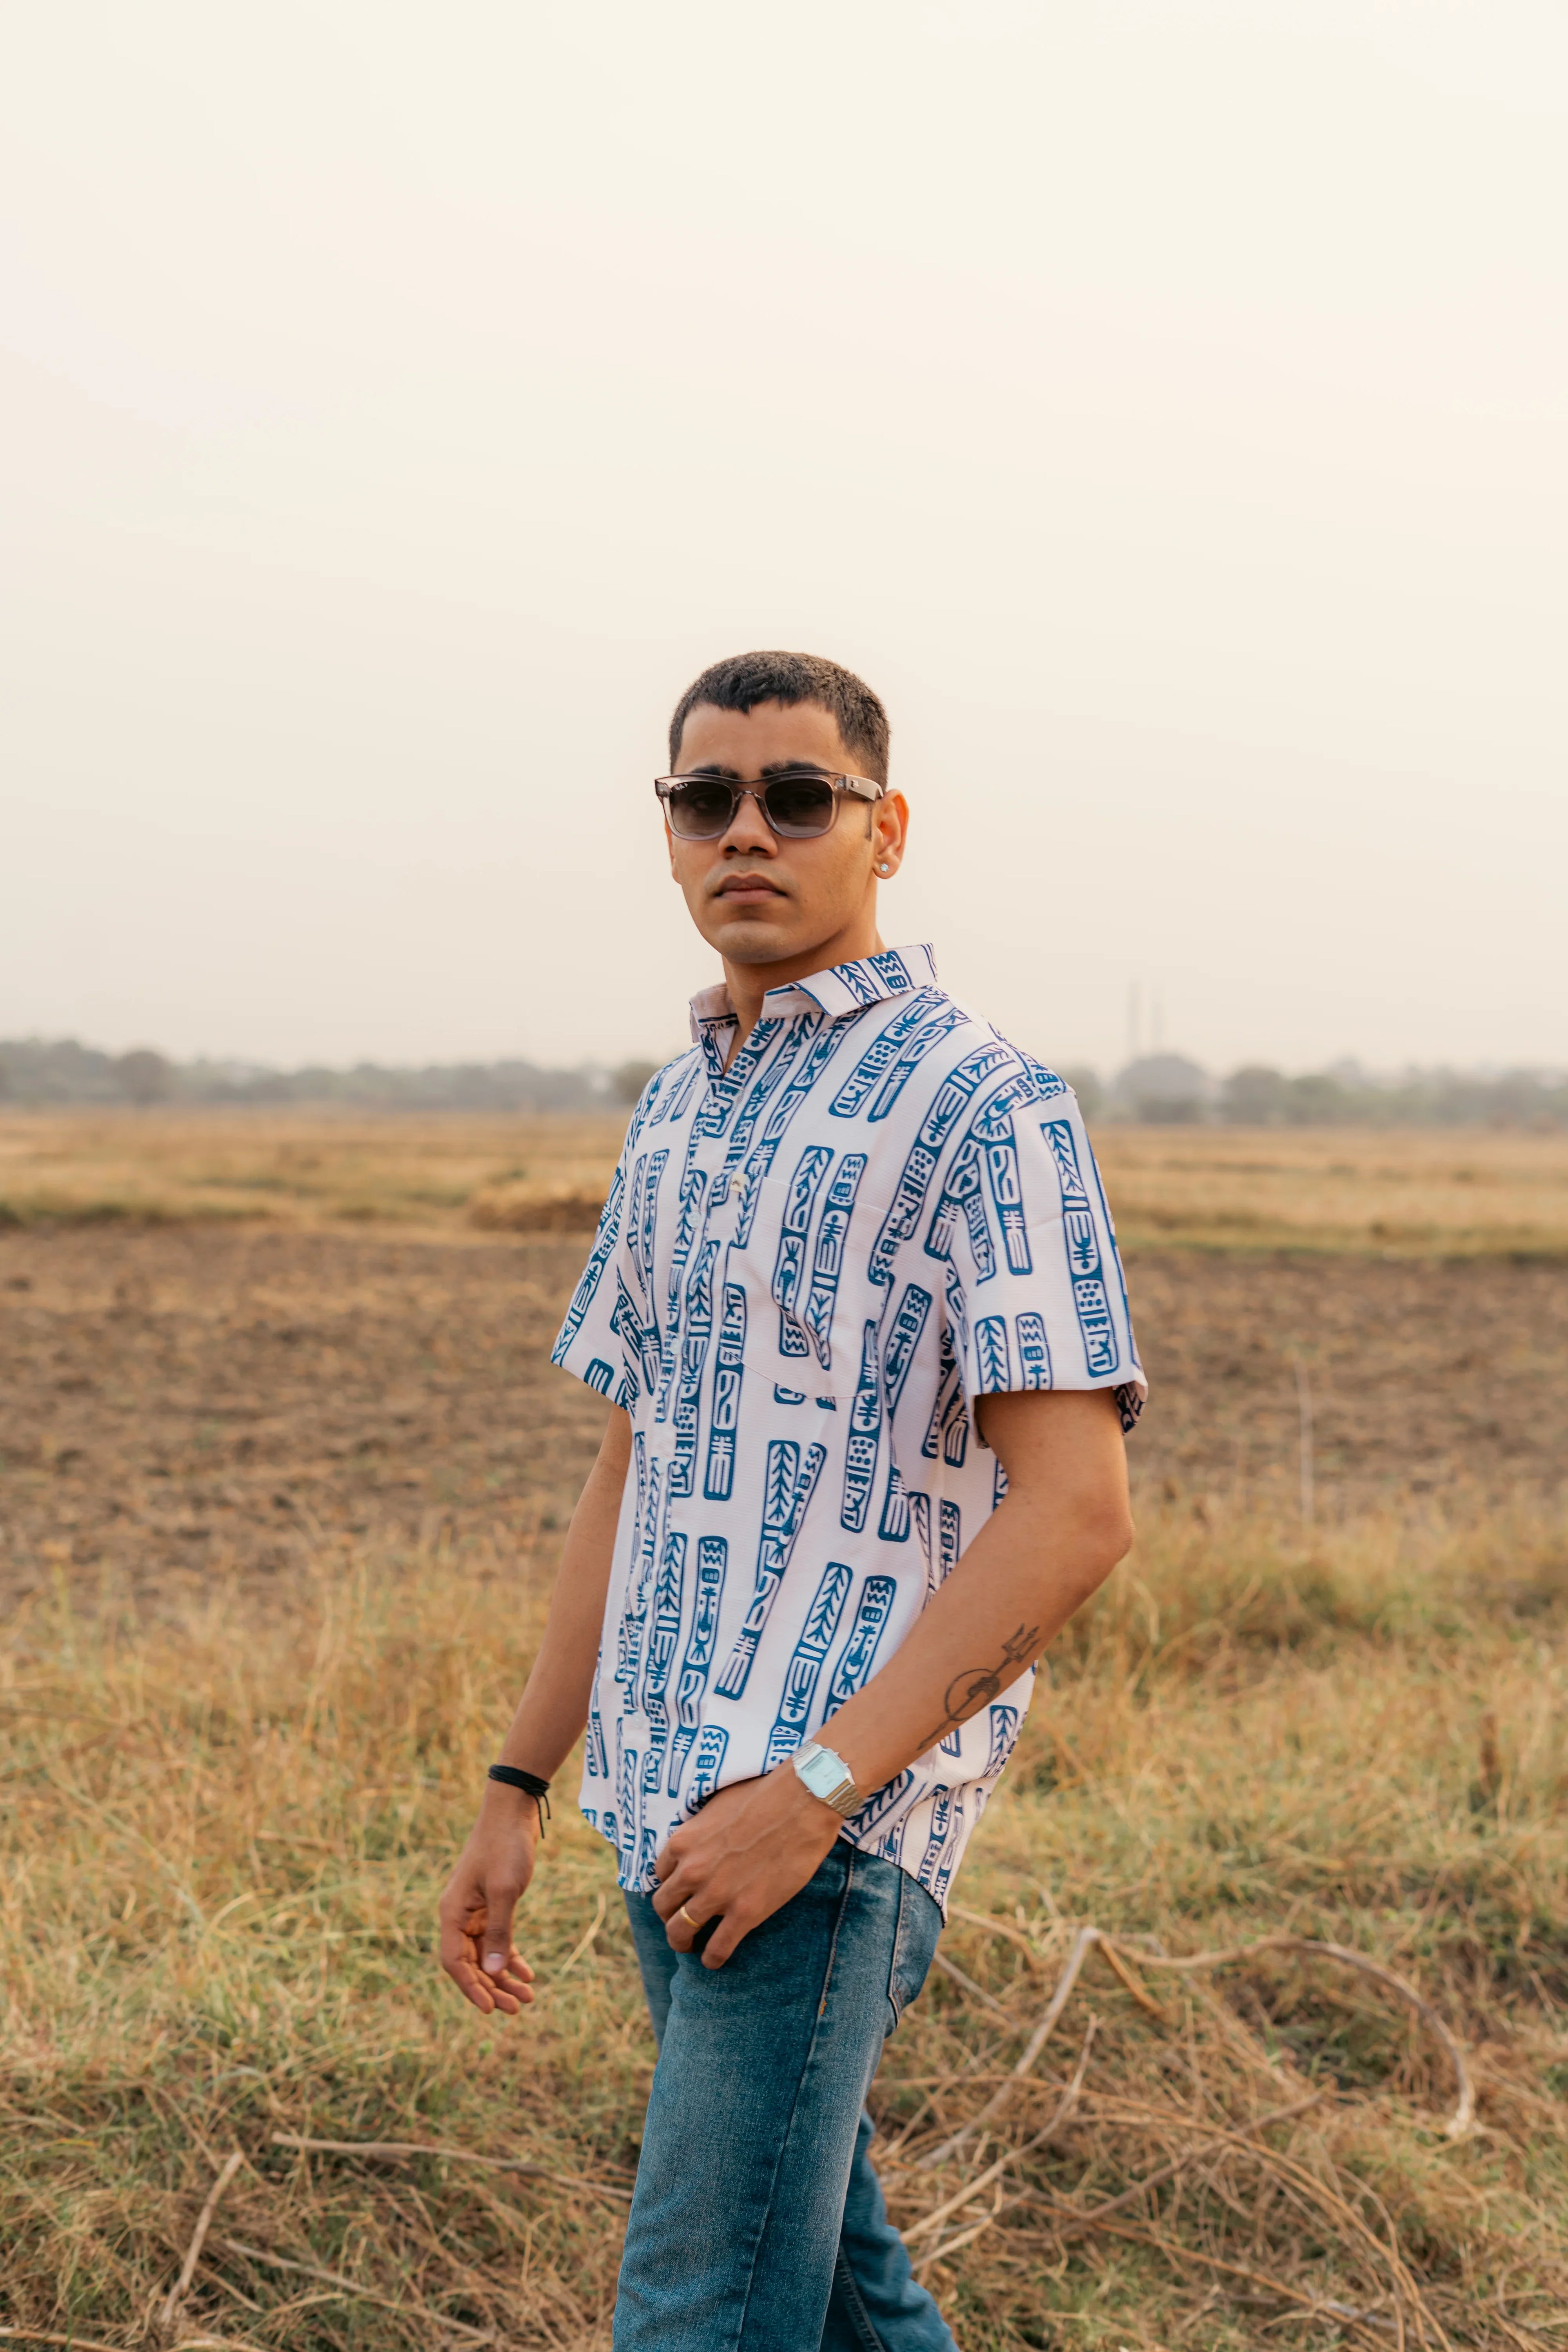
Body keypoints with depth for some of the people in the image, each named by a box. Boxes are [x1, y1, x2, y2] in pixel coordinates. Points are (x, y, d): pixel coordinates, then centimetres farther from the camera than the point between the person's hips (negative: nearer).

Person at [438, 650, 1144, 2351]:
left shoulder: (984, 1106, -8)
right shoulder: (678, 1113, 15)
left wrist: (816, 1787, -21)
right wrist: (518, 1791, 15)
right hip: (669, 1793, 8)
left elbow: (1075, 1510, -15)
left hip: (845, 1806, -8)